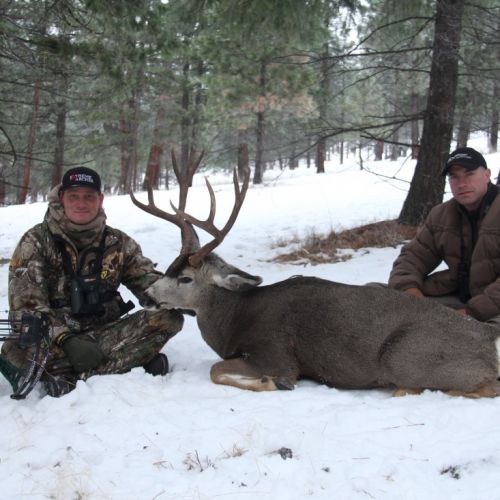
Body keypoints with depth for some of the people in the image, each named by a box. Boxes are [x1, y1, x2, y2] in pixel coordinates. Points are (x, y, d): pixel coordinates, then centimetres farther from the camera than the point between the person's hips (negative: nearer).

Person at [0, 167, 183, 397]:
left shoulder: (118, 242, 6)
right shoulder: (36, 242, -4)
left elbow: (149, 281, 4)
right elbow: (26, 304, -13)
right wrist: (66, 339, -29)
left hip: (102, 333, 4)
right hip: (52, 338, -3)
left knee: (169, 318, -19)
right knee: (19, 350, -36)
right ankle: (130, 359, -28)